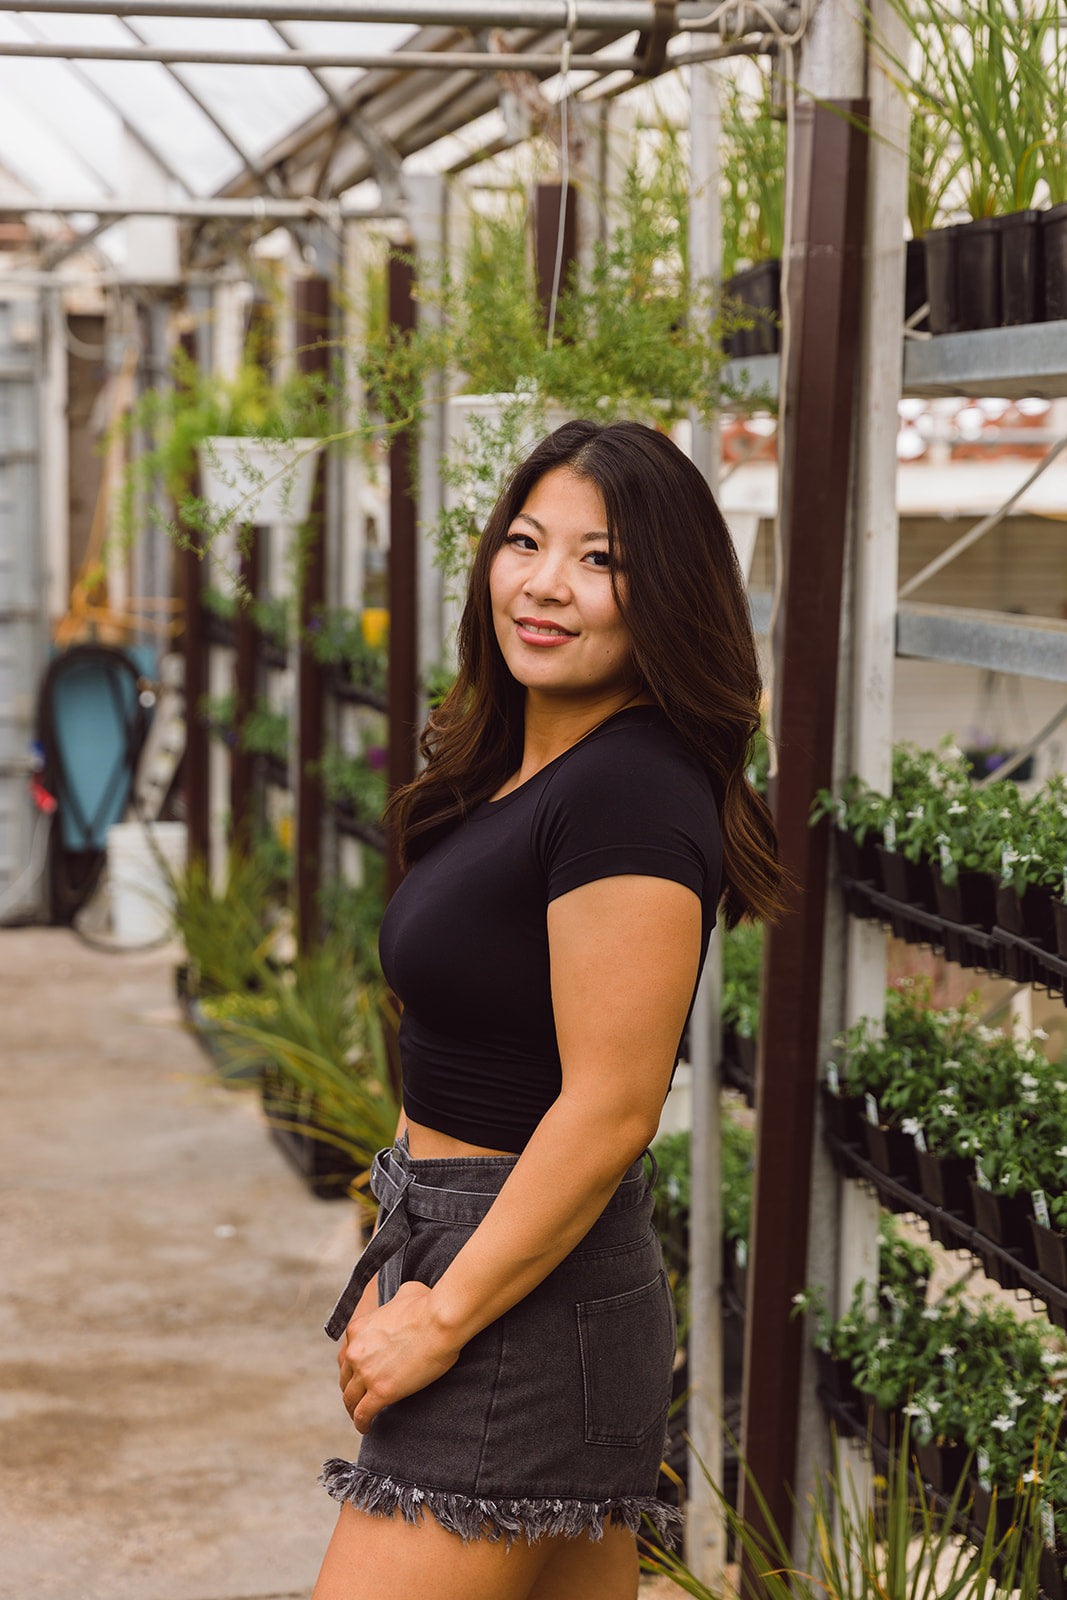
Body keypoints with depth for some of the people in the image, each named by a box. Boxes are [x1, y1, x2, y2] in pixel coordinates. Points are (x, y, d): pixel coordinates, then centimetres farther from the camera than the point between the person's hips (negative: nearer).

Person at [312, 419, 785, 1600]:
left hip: (526, 1287, -10)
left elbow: (609, 1110, -22)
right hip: (456, 1250, 10)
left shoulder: (629, 794, -19)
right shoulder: (516, 772, 11)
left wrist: (440, 1317, -17)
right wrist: (402, 1276, 14)